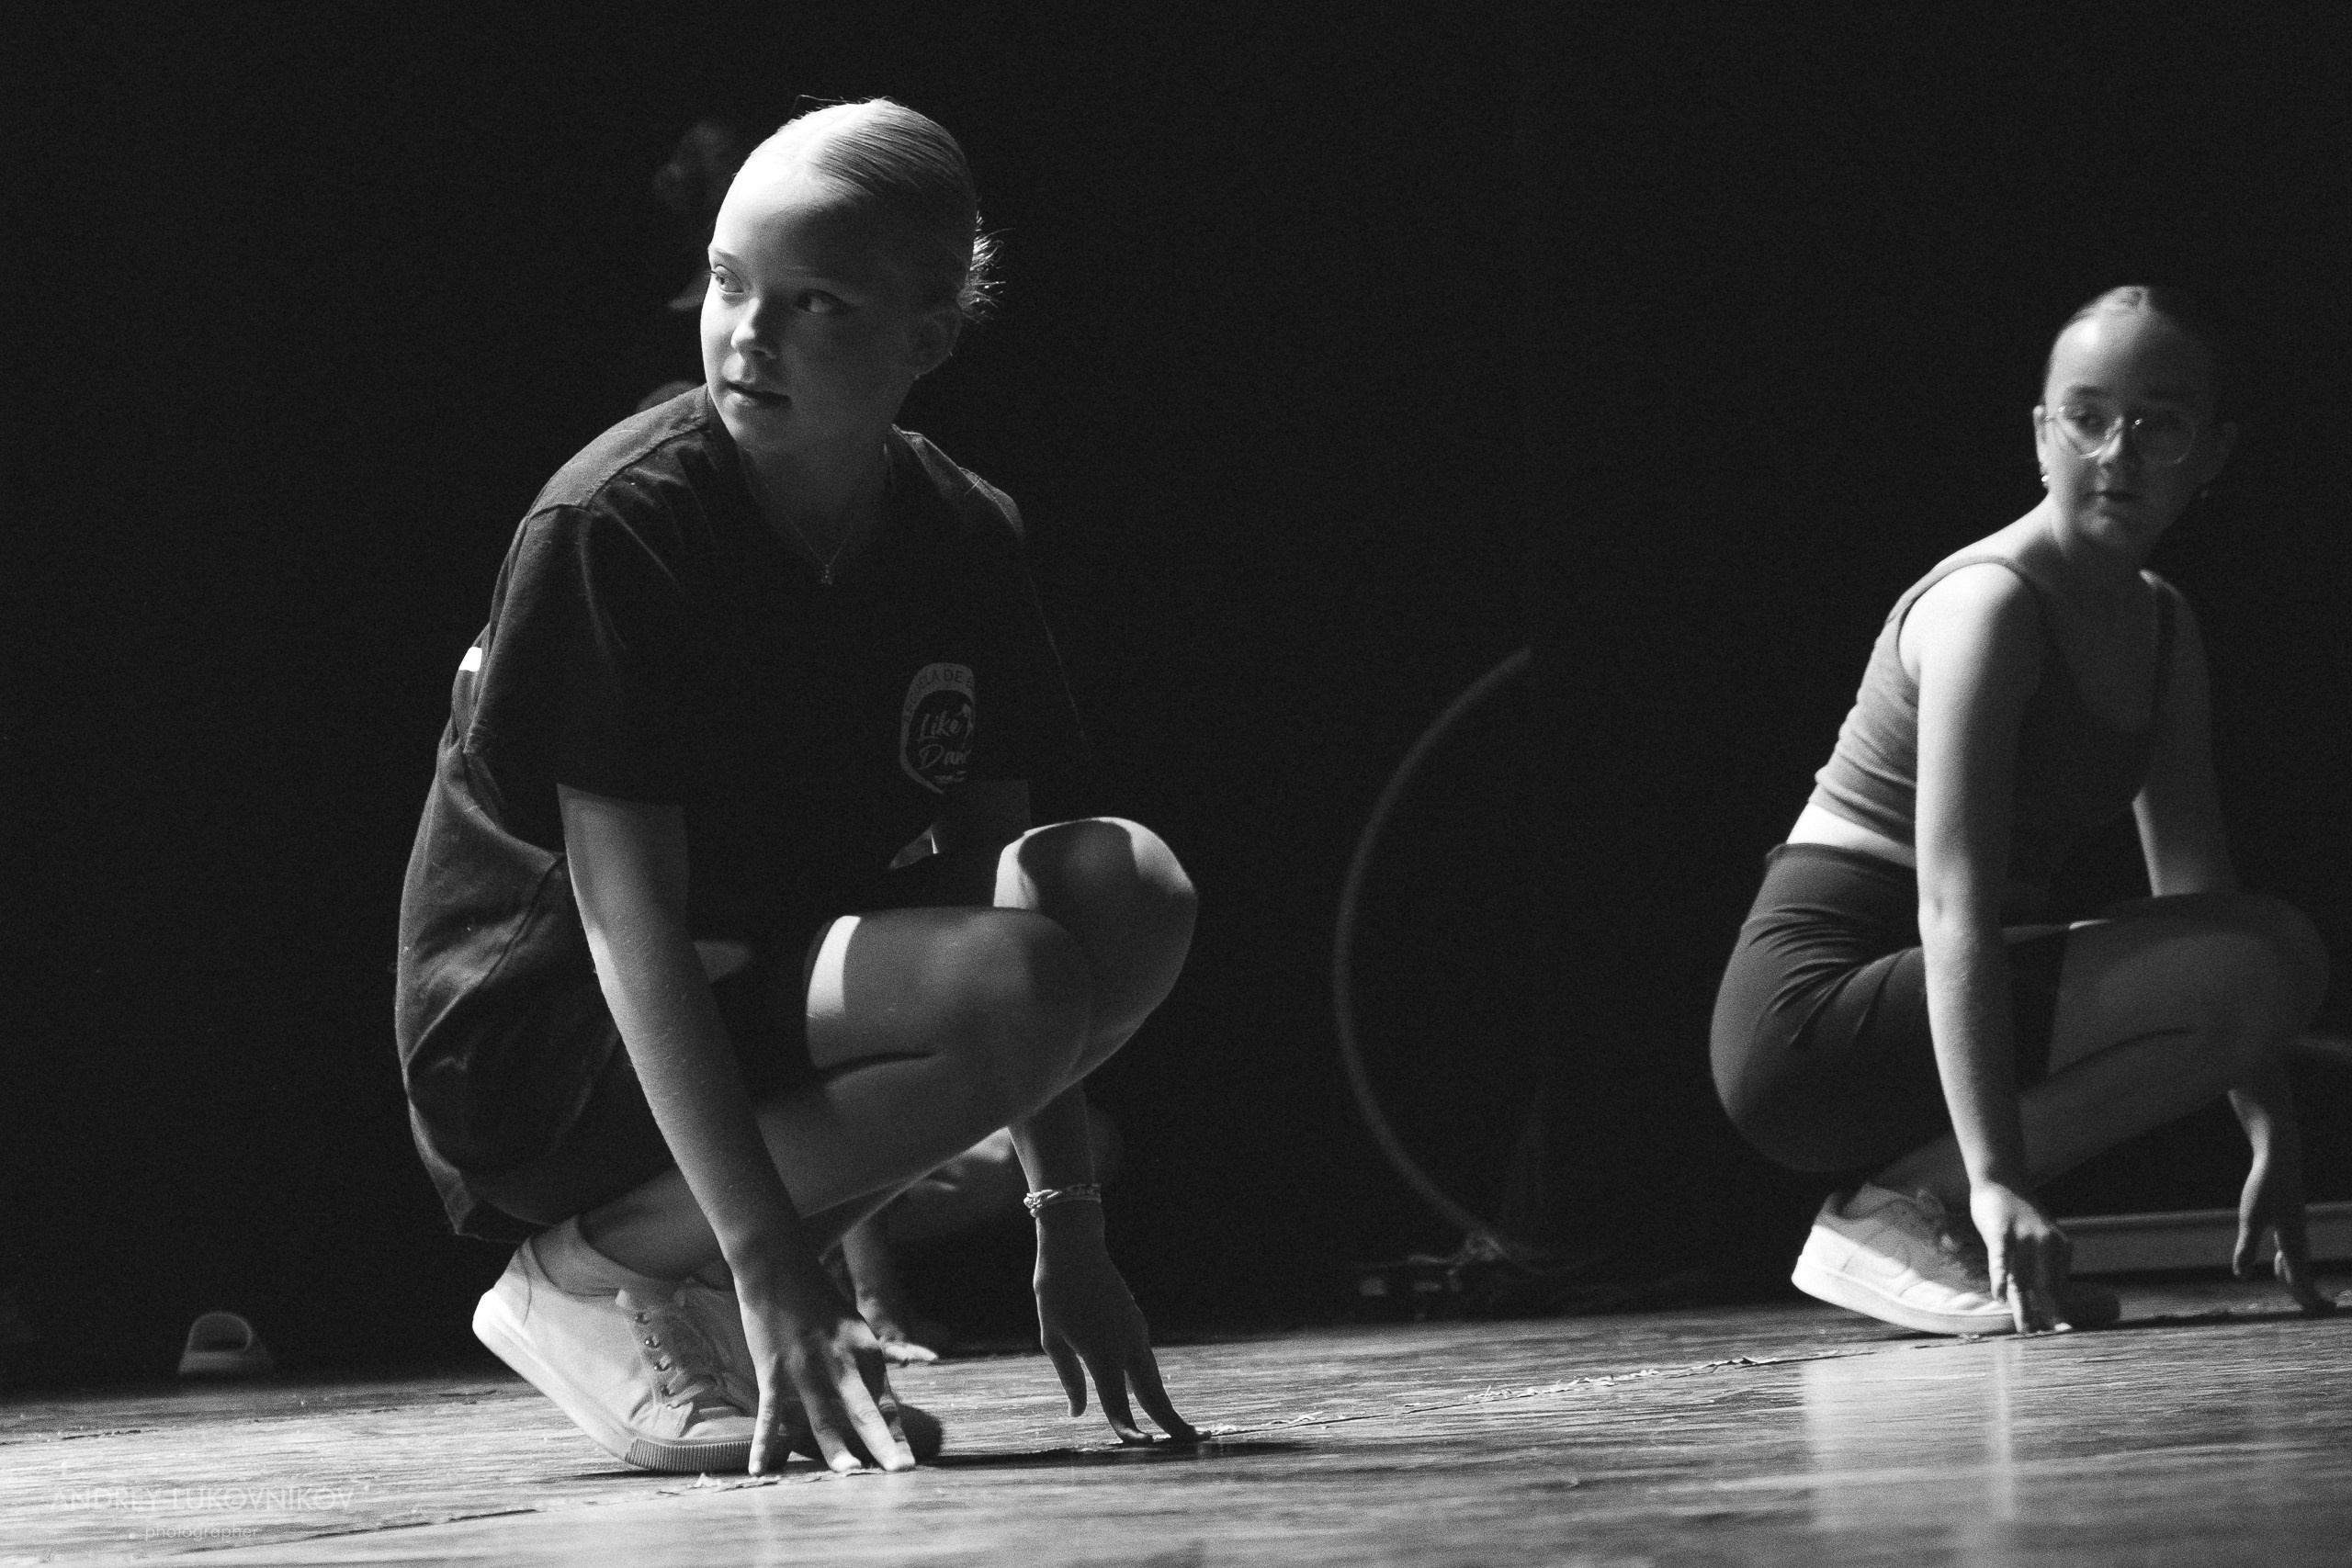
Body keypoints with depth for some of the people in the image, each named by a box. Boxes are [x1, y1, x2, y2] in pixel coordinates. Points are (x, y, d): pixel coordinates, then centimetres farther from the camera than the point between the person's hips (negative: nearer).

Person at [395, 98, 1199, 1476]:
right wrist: (769, 1272, -31)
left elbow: (993, 871, 6)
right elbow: (631, 920, -24)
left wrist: (1067, 1228, 0)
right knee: (1010, 990, -26)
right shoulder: (617, 530, -19)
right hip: (535, 1052, -7)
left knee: (1132, 893, -11)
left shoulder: (961, 540, 0)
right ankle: (597, 1277, -12)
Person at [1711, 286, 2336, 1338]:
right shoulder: (1991, 602, -15)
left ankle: (1912, 1198, 4)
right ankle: (1892, 1213, -14)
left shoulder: (2163, 629, 13)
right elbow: (1953, 905, -24)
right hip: (1811, 1012, -9)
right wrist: (1997, 1181, -33)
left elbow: (2196, 891, 12)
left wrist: (2274, 1140, 2)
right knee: (2261, 966, -20)